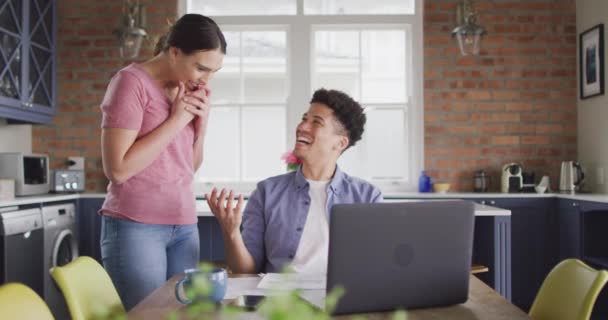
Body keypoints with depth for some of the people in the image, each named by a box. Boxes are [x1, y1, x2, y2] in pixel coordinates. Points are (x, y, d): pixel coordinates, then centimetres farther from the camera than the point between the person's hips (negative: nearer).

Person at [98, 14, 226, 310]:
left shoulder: (188, 90, 11)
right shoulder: (132, 82, -9)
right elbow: (118, 169, -17)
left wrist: (202, 123, -1)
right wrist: (176, 120, -14)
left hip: (184, 226, 6)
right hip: (136, 226, -6)